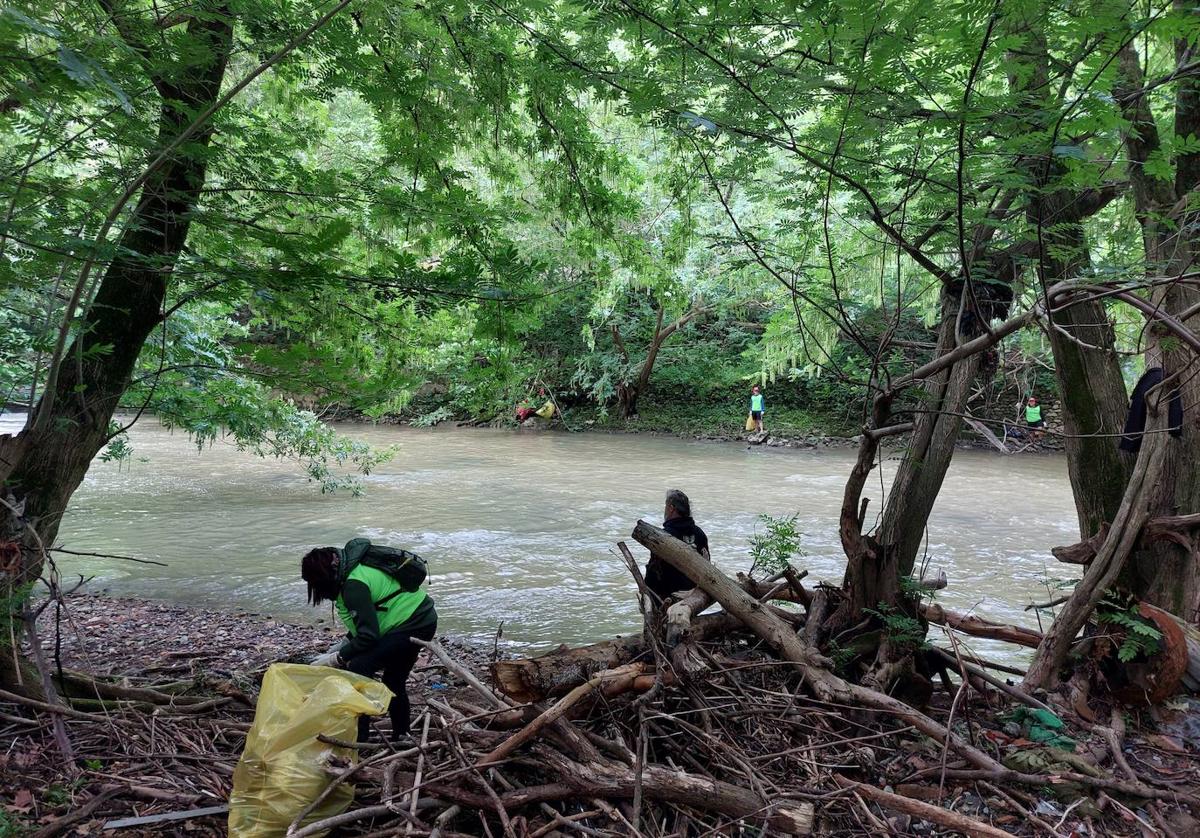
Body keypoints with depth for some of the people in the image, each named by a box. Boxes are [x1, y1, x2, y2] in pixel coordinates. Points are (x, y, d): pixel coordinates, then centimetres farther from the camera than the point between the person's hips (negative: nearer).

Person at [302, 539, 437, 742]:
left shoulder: (354, 585, -22)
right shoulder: (356, 567, 9)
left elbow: (368, 635, -21)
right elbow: (368, 621, 19)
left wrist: (335, 659, -12)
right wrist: (342, 647, 14)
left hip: (410, 624, -11)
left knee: (358, 669, -13)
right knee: (394, 680, 21)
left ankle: (358, 739, -7)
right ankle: (401, 737, 34)